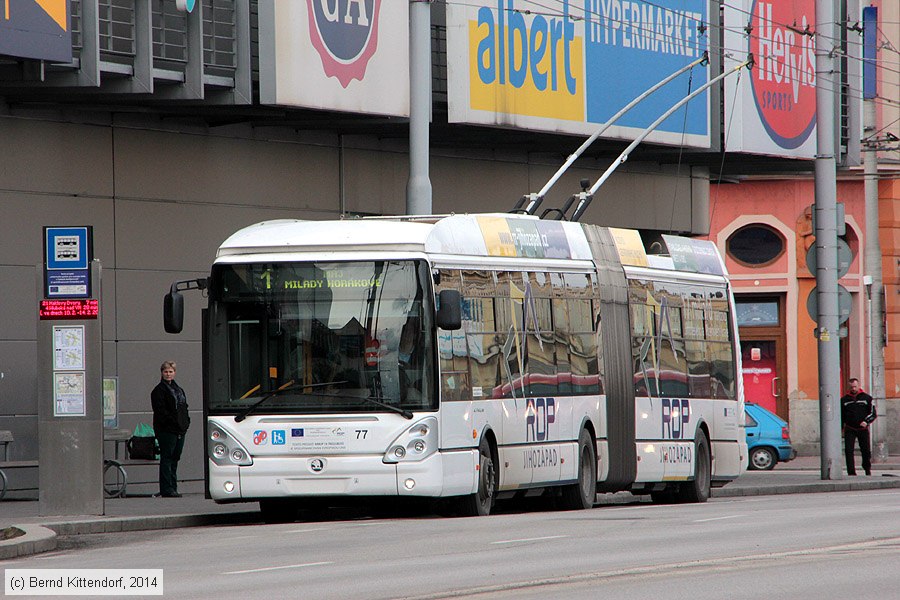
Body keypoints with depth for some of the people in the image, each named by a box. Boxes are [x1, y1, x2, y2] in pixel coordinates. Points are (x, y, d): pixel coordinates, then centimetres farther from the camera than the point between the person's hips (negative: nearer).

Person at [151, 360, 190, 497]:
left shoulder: (178, 389, 20)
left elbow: (184, 407, 23)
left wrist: (186, 422, 7)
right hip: (166, 430, -8)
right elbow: (160, 409, -14)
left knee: (174, 459, 11)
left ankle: (172, 488, 15)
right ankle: (166, 489, -7)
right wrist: (172, 421, -20)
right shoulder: (159, 390, -5)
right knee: (167, 459, -7)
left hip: (179, 430, 8)